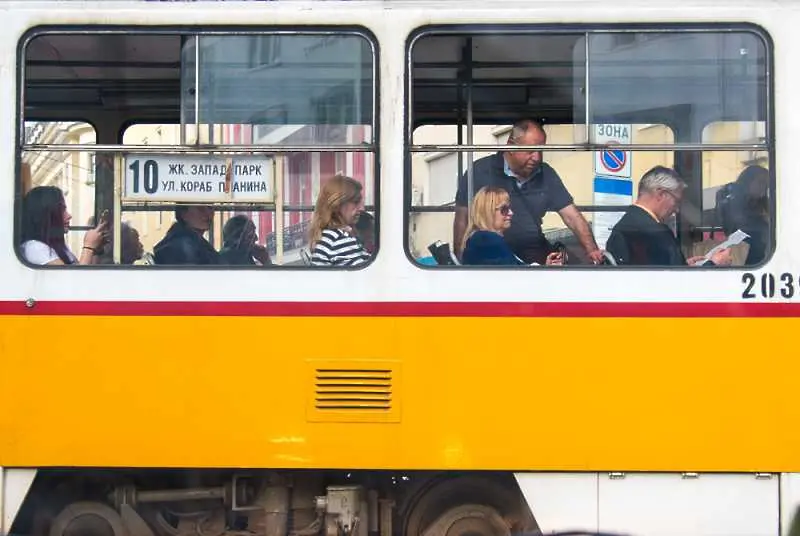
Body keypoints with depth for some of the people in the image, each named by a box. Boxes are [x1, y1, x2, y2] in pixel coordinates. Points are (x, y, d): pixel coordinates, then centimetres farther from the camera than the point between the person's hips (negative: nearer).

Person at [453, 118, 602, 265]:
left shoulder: (546, 175, 6)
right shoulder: (481, 172, -7)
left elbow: (572, 216, 5)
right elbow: (462, 219, -3)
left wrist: (592, 251, -11)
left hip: (534, 253, 5)